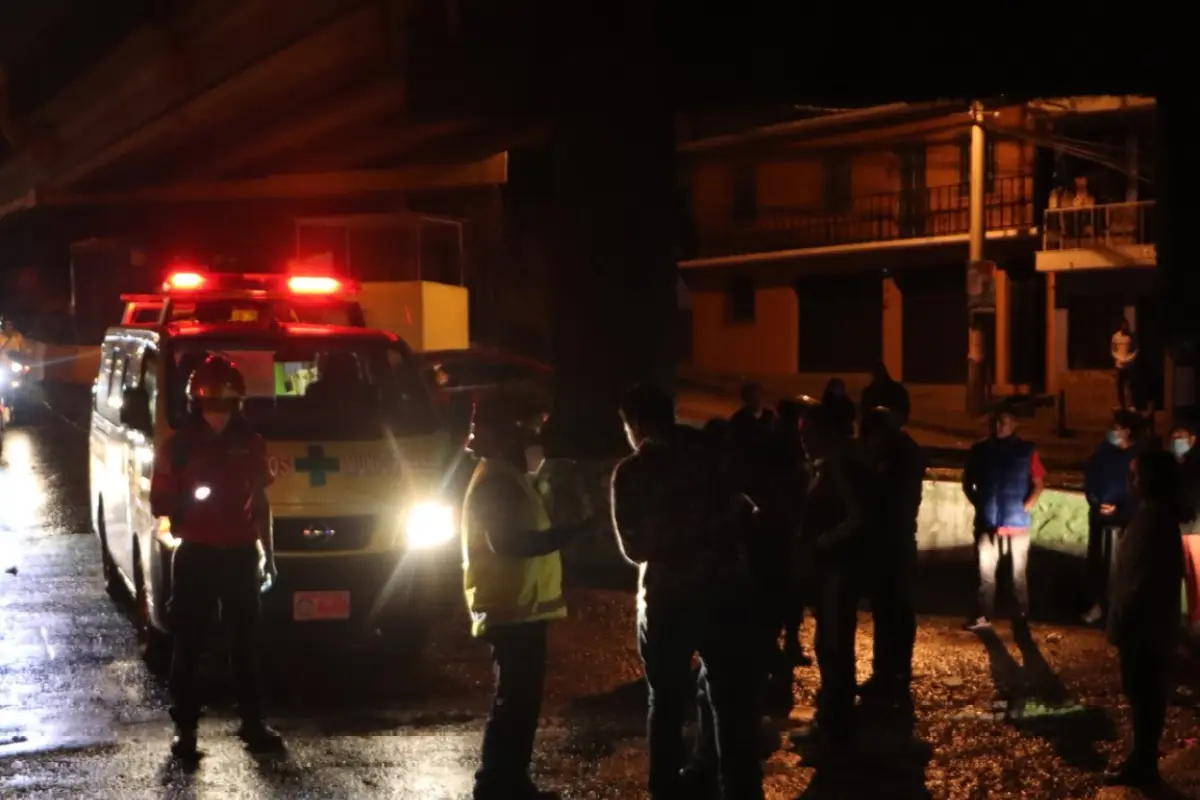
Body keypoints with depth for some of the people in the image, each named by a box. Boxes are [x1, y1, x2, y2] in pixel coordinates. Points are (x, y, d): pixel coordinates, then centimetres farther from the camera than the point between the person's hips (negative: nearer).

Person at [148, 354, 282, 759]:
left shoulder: (251, 445, 7)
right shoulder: (179, 447, -2)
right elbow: (159, 502, -2)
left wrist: (269, 554, 14)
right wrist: (185, 502, -22)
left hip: (241, 554, 3)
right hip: (196, 555, -2)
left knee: (246, 641, 8)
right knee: (189, 644, 0)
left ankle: (252, 721, 16)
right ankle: (184, 726, 6)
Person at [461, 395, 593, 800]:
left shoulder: (507, 476, 18)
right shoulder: (493, 480, -16)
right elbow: (508, 542, -26)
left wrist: (565, 533, 14)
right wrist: (569, 532, -25)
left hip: (521, 608, 10)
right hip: (510, 611, -10)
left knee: (522, 698, 14)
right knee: (514, 700, -7)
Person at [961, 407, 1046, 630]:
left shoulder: (1027, 451, -2)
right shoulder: (979, 450, 3)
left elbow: (1039, 484, 2)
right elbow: (967, 483, 12)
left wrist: (1026, 507, -7)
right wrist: (980, 505, 1)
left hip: (1017, 522, -2)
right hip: (988, 521, 2)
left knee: (1019, 571, 6)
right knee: (986, 571, 4)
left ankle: (1022, 616, 14)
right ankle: (985, 616, 10)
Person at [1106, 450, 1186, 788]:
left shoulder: (1152, 518, -21)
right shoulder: (1160, 514, 10)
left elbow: (1141, 579, -24)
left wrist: (1122, 621, -18)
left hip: (1144, 625, -10)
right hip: (1153, 623, 10)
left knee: (1144, 696, -1)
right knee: (1148, 695, 15)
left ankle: (1142, 766, 6)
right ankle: (1143, 761, 23)